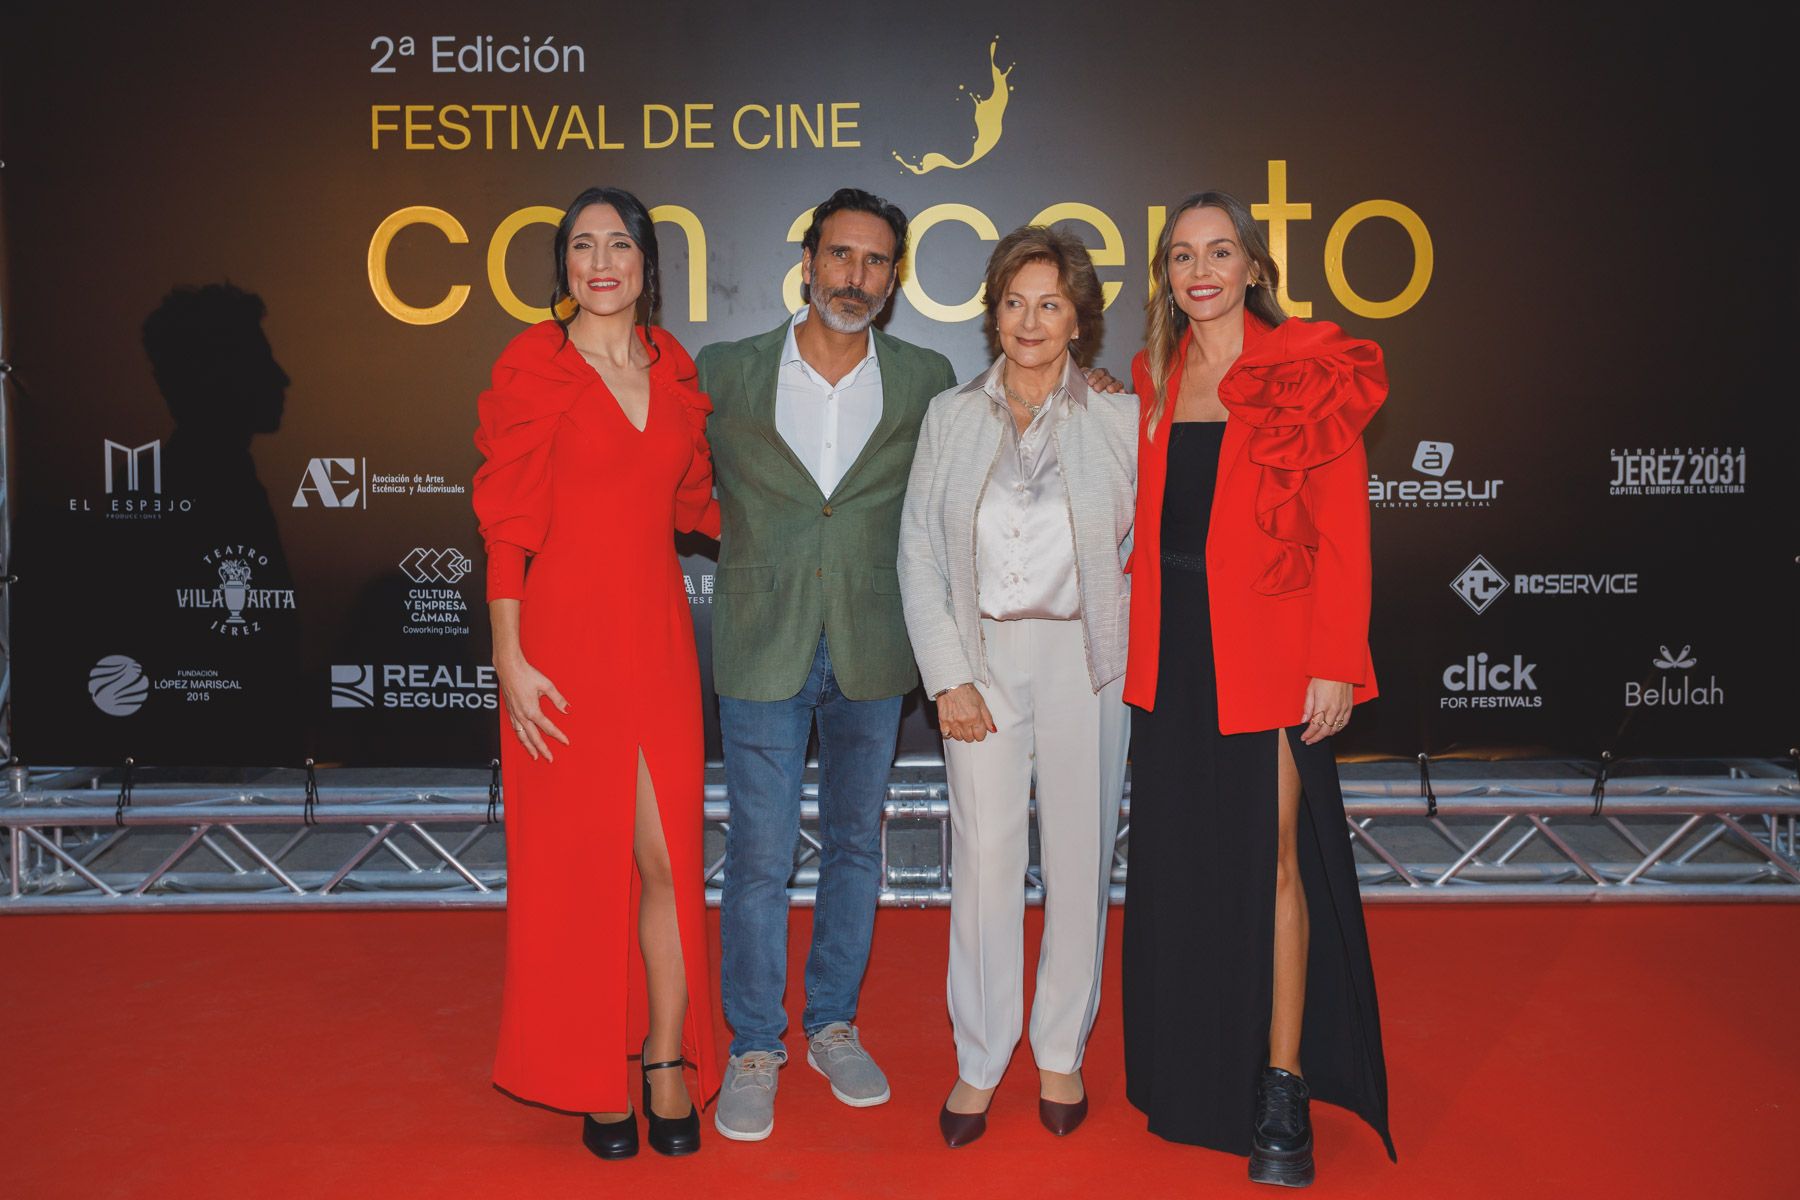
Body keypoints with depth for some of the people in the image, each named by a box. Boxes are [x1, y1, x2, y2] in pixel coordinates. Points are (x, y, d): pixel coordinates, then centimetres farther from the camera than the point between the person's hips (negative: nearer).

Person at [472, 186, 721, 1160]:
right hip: (565, 640, -3)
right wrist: (510, 658, -10)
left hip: (656, 638, 4)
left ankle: (667, 1063, 19)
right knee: (575, 858, 4)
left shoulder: (673, 369, 10)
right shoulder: (531, 366, -3)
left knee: (666, 853, 2)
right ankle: (591, 1074, 20)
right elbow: (506, 523, -5)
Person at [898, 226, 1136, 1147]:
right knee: (984, 861, 1)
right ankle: (979, 1062, 17)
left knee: (1079, 858, 6)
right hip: (983, 661, 0)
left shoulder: (1119, 421, 3)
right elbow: (918, 554, 3)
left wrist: (1136, 655, -5)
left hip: (1087, 661, 0)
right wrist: (949, 678, -4)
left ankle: (1060, 1054, 24)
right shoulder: (949, 417, 5)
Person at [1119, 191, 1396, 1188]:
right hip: (1171, 648, 5)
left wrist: (1336, 663, -12)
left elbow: (1343, 528, -6)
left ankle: (1281, 1090, 12)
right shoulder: (1154, 378, 12)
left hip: (1270, 648, -5)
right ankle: (1193, 1077, 26)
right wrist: (1138, 641, 7)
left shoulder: (1309, 369, -3)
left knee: (1273, 860, -1)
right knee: (1179, 862, 10)